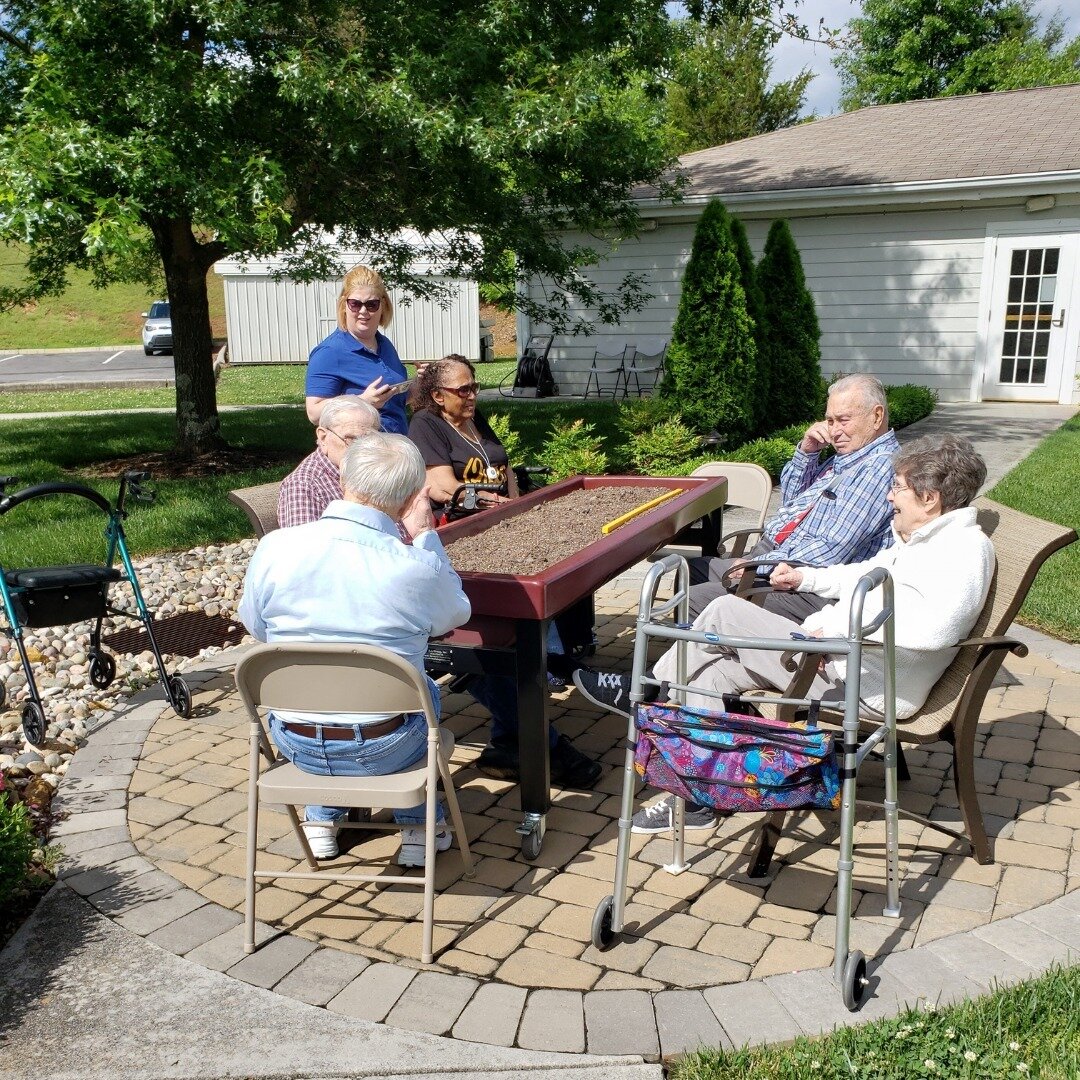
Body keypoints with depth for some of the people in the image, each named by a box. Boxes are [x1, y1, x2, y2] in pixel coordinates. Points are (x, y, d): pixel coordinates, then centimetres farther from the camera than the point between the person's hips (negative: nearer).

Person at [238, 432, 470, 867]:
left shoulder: (274, 548, -16)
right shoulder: (418, 566, -23)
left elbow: (254, 624, 3)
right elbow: (456, 613, 0)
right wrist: (425, 535, 2)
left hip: (295, 743, 2)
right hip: (385, 749, -2)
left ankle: (322, 821, 45)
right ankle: (418, 828, 38)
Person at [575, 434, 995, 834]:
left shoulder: (965, 548, -16)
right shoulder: (921, 540, 16)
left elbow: (936, 627, -33)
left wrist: (836, 628, -29)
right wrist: (804, 578, 27)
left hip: (861, 684, -11)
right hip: (836, 655, 11)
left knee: (725, 612, -10)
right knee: (712, 671, 5)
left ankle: (646, 690, 11)